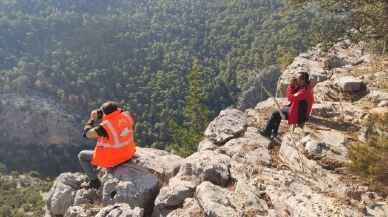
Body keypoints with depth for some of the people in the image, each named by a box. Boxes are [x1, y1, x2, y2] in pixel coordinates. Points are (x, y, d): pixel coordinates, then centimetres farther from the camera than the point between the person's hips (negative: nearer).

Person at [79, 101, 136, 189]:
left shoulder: (106, 126, -29)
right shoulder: (127, 116, -14)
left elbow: (88, 134, -17)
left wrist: (92, 119, -3)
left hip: (111, 160, -6)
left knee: (82, 155, 15)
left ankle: (95, 182, 19)